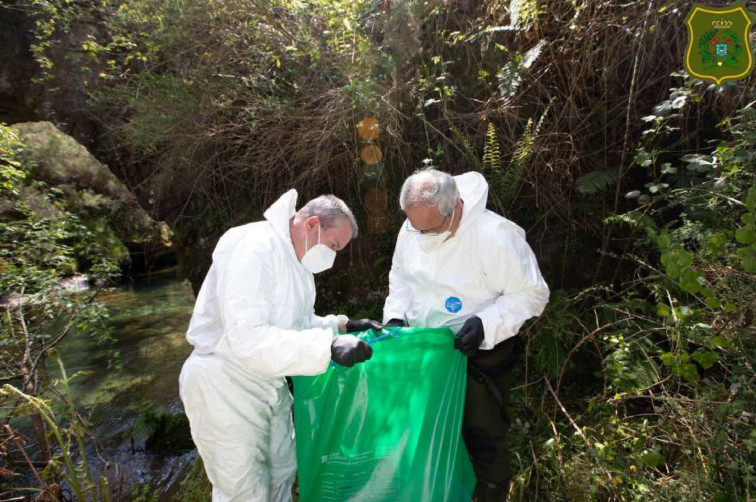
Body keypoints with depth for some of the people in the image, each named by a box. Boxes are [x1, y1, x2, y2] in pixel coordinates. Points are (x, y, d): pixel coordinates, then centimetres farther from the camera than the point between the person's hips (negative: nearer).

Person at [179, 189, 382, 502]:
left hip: (268, 383, 9)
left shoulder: (296, 258, 5)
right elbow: (246, 338, -33)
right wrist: (329, 346, -37)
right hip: (224, 385, -8)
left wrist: (344, 326, -2)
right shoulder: (253, 247, -24)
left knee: (282, 473, 21)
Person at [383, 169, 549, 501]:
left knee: (483, 436, 8)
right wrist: (395, 317, -7)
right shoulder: (412, 228, -8)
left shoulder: (495, 236, -25)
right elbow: (400, 276, 8)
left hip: (480, 353, -5)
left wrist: (486, 324, -29)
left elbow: (532, 294, -17)